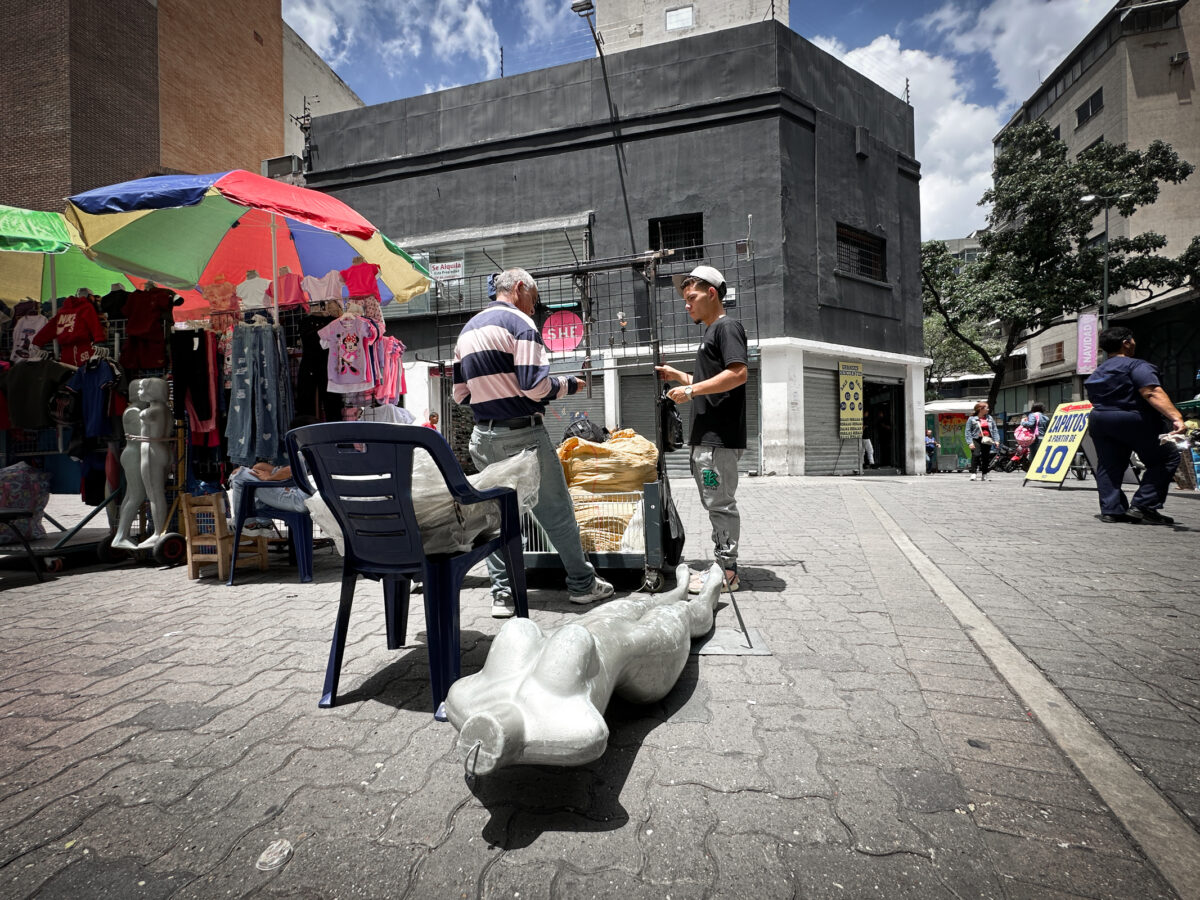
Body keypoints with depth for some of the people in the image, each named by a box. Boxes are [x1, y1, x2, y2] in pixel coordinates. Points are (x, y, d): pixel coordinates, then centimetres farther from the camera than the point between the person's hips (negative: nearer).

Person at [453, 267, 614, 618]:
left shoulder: (467, 330, 17)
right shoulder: (519, 323, -7)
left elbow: (460, 394, 16)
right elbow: (535, 386, -17)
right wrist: (569, 384, -1)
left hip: (483, 436, 7)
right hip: (522, 435, -7)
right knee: (557, 512, 4)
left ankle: (502, 593, 16)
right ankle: (582, 584, 17)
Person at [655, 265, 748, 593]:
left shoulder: (727, 326, -6)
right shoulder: (711, 332, 23)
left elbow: (737, 374, -20)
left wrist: (691, 390, -17)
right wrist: (678, 376, 16)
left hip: (720, 437, -10)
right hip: (706, 438, 10)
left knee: (721, 504, -4)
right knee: (715, 504, 14)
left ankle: (727, 572, 6)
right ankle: (724, 566, 23)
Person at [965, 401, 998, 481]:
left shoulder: (990, 418, 13)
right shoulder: (972, 419, -1)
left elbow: (994, 429, 15)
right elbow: (968, 431, -3)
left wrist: (996, 440, 6)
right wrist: (970, 442, -12)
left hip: (987, 440, 4)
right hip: (976, 439, -4)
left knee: (986, 457, 7)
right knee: (976, 454, -22)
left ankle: (984, 475, 19)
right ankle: (973, 473, -20)